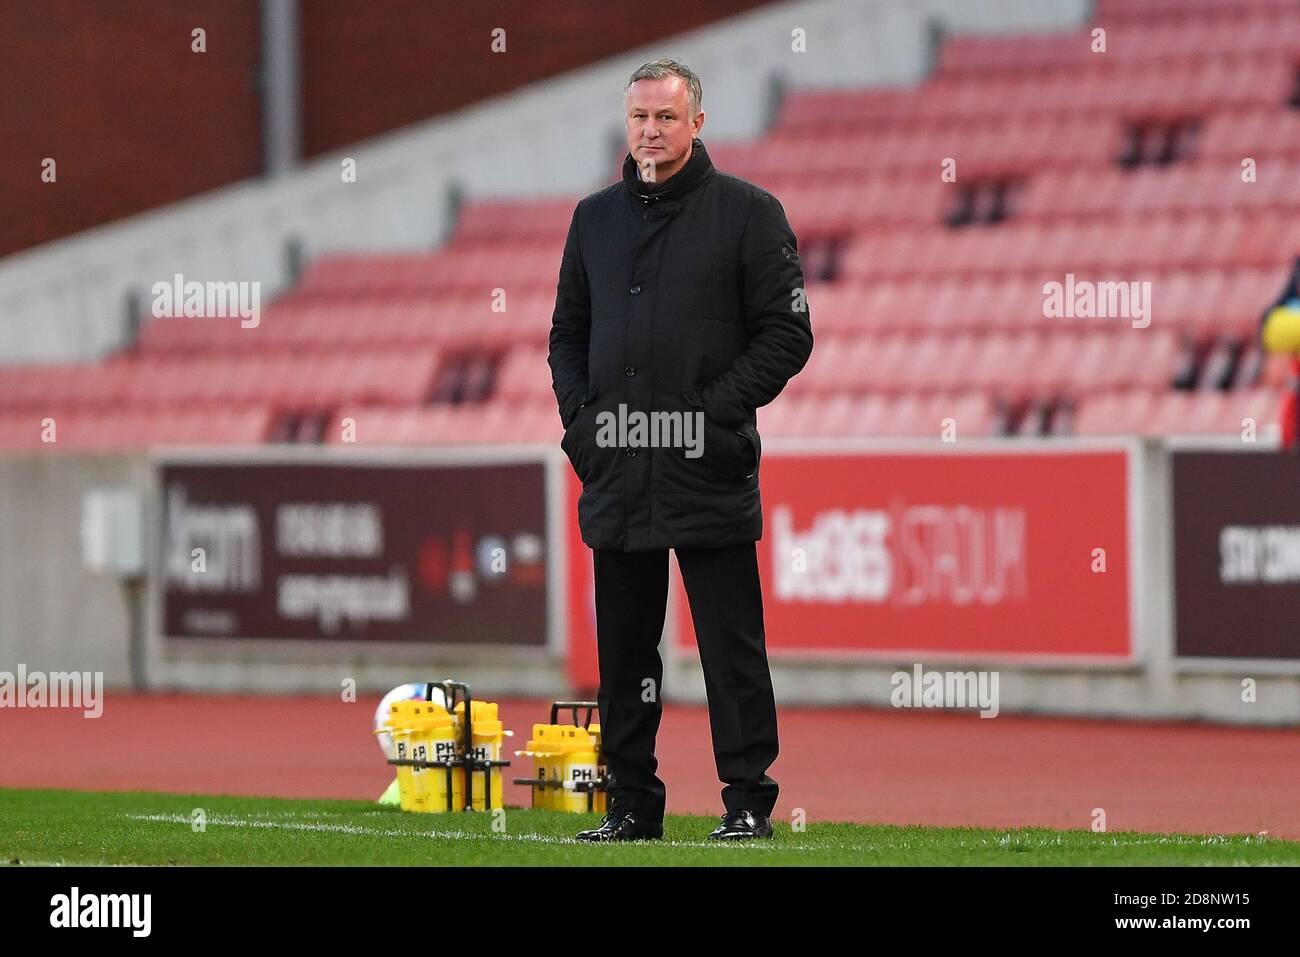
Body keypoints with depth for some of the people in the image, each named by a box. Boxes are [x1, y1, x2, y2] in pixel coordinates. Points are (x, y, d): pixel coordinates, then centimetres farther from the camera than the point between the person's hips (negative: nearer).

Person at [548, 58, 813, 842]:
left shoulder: (748, 213, 0)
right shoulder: (596, 217, 15)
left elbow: (787, 334, -4)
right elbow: (568, 331, 21)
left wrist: (719, 412, -12)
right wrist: (579, 417, 5)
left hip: (709, 474, -5)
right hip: (615, 469, 5)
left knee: (731, 644, -3)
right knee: (623, 647, 8)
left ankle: (749, 799, 1)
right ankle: (632, 802, 14)